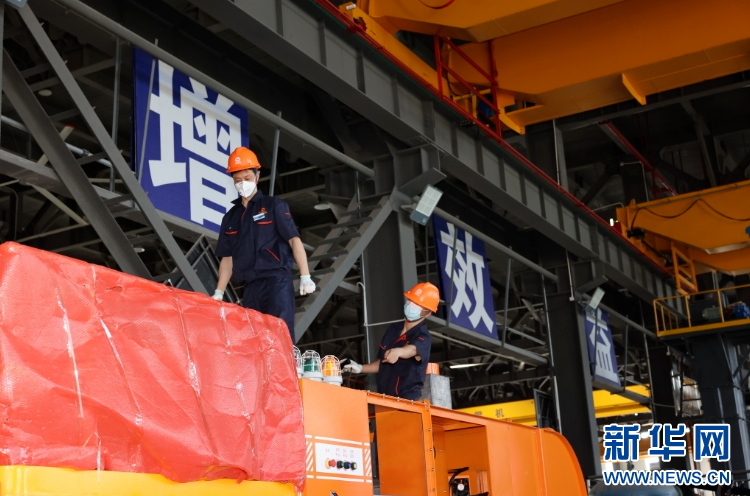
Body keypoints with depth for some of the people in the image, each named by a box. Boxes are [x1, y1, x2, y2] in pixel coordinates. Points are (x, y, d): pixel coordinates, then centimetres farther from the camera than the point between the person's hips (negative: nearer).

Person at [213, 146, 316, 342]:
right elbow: (227, 258, 18)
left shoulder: (274, 206, 5)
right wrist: (219, 292, 9)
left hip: (276, 281, -5)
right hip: (250, 287, 5)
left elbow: (294, 240, -3)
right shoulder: (230, 217, 18)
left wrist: (305, 276, -13)